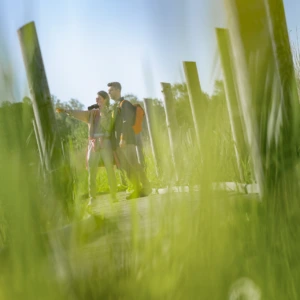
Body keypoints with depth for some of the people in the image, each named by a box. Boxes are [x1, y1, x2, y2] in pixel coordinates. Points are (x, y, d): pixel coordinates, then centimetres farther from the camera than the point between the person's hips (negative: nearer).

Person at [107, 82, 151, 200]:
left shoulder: (124, 103, -1)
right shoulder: (115, 106, 23)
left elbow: (126, 121, -12)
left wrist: (123, 138, -21)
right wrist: (117, 141, 15)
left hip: (127, 139, -8)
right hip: (117, 142, 8)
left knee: (134, 164, -13)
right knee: (127, 167, 2)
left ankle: (146, 187, -10)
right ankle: (137, 189, 2)